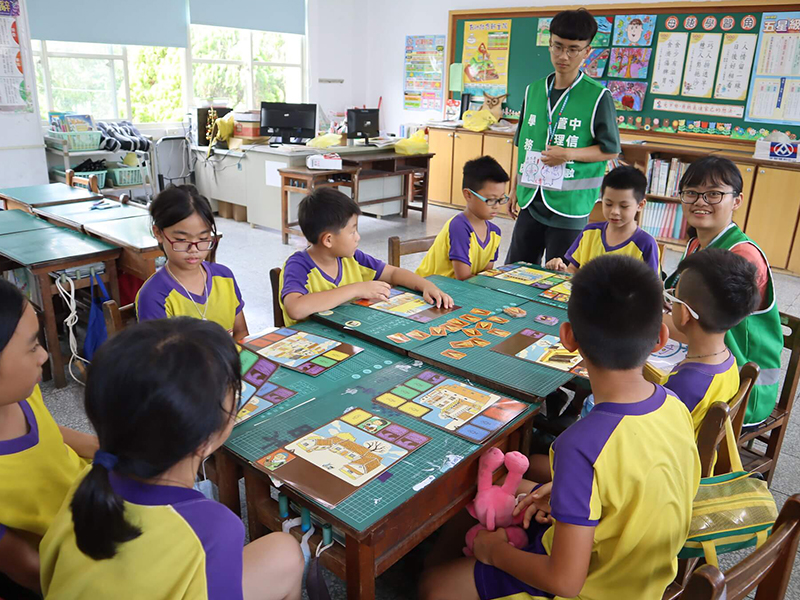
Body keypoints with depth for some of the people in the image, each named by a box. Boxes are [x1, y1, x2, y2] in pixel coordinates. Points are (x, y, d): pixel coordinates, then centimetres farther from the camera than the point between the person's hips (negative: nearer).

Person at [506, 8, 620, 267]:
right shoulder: (534, 90, 8)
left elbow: (611, 149, -2)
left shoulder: (598, 97, -7)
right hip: (531, 199, 5)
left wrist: (568, 154, -16)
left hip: (569, 204, -5)